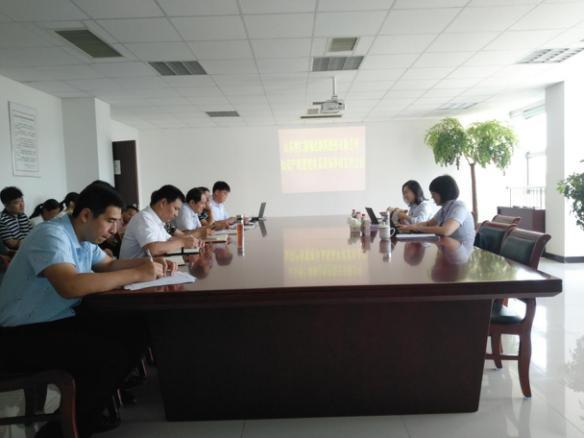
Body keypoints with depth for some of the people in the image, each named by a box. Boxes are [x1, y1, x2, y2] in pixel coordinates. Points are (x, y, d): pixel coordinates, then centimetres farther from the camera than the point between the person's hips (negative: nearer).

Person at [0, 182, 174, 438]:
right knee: (110, 356, -25)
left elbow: (108, 265, 21)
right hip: (23, 334, -9)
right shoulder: (51, 235, -21)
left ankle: (88, 413, 8)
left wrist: (147, 262, 1)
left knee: (134, 333, -6)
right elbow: (70, 285, -37)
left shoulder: (84, 238, 7)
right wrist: (136, 274, -31)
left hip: (61, 320, 9)